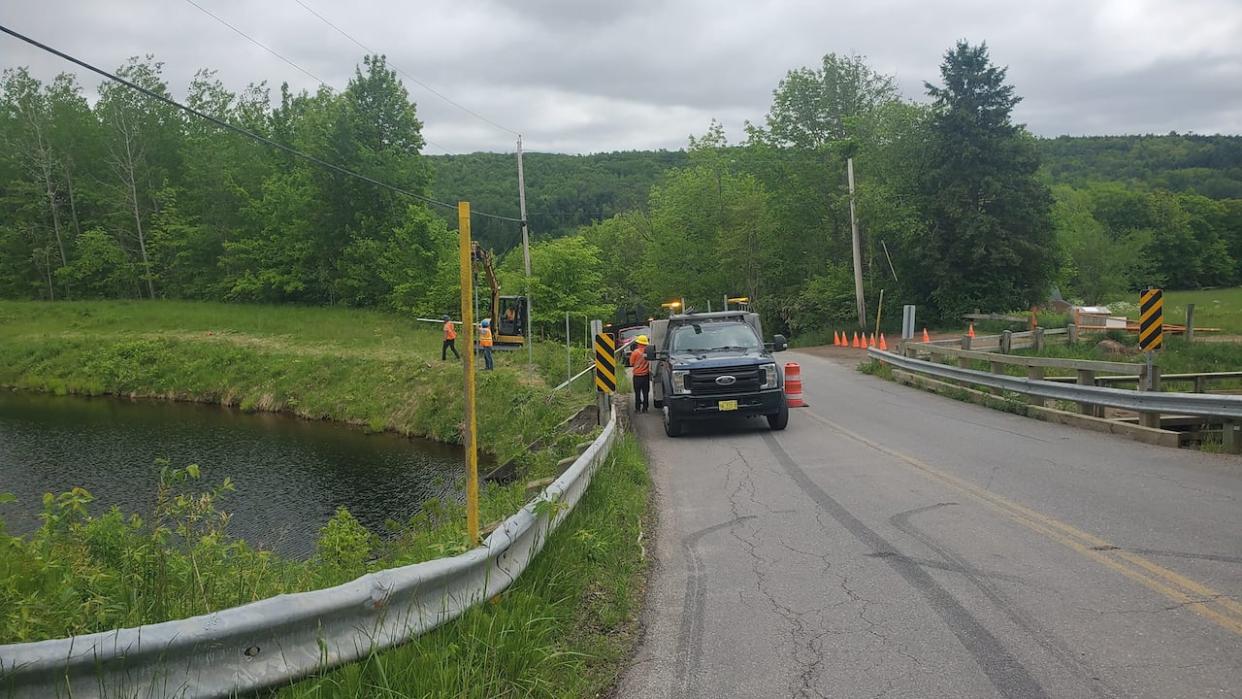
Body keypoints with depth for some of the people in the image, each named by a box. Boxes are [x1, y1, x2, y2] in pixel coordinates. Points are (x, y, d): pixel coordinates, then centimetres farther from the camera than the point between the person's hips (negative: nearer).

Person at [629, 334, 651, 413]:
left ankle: (637, 408, 7)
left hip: (637, 376, -2)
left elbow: (631, 363, -4)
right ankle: (644, 408, 12)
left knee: (637, 393, 6)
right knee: (645, 393, 10)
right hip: (646, 375, 3)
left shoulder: (635, 352, -12)